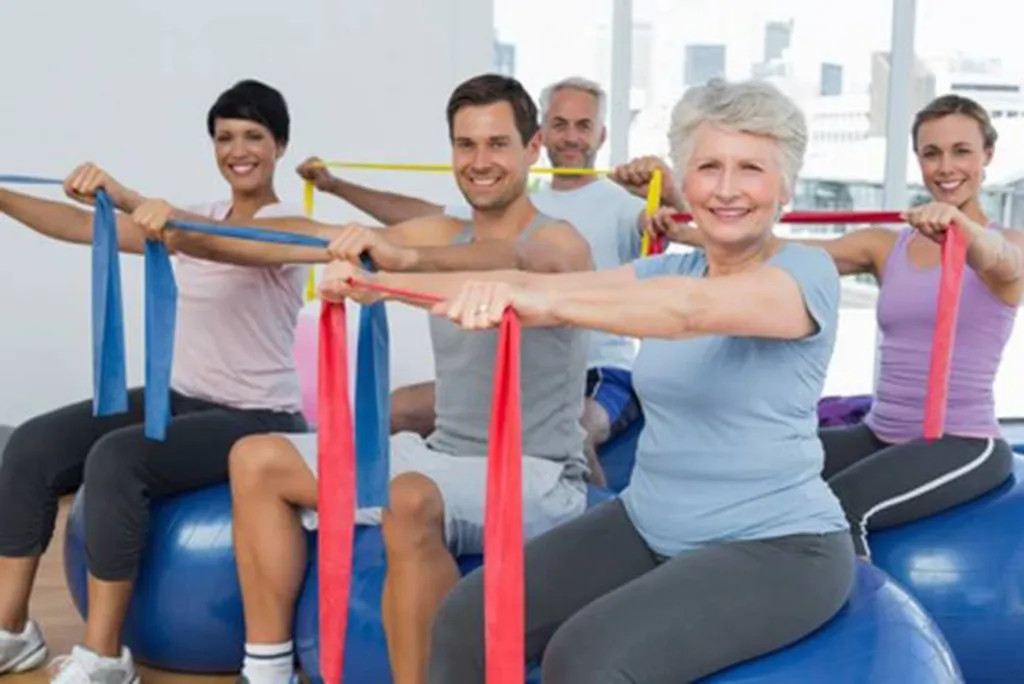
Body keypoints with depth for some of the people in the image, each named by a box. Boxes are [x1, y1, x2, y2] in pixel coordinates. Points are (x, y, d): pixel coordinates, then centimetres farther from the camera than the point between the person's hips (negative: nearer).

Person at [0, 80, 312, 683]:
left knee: (115, 459, -31)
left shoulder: (287, 225, -9)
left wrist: (122, 195, -46)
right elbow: (83, 227, 6)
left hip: (254, 420, -7)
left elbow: (212, 246, -32)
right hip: (179, 398, 7)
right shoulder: (201, 219, 12)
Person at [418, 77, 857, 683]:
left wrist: (549, 304, -47)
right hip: (648, 527, 6)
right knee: (469, 623, -8)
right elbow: (548, 284, -6)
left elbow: (694, 308, -32)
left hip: (774, 547, -6)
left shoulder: (807, 272, -11)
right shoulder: (670, 269, 8)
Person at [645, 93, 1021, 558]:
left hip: (962, 444, -5)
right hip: (879, 434, 5)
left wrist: (960, 226, -50)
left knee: (836, 509, -31)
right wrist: (685, 232, -18)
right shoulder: (885, 246, 11)